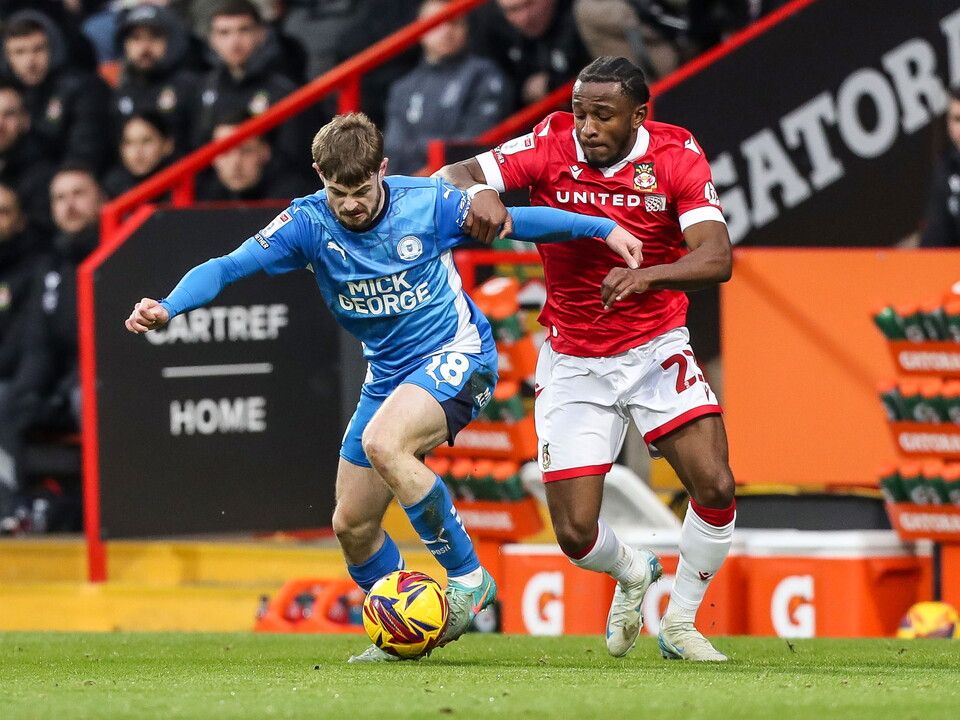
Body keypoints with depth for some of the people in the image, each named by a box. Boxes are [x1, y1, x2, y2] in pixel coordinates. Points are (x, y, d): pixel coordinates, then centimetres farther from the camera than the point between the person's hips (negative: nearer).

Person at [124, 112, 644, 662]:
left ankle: (469, 578, -19)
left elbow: (514, 221, -3)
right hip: (388, 374, 6)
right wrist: (168, 308, -34)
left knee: (382, 443, -33)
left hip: (457, 355, -5)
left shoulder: (427, 203, -16)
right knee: (352, 526, 5)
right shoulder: (309, 224, -12)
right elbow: (227, 267, -17)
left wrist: (603, 227, -4)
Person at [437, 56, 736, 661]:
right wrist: (480, 193, -40)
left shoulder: (677, 155, -13)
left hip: (657, 349, 0)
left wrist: (646, 275, -43)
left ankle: (681, 623, 8)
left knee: (715, 486, -18)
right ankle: (633, 574, 32)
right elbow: (450, 176, -16)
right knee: (576, 533, -6)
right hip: (572, 361, 0)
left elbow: (716, 258, -24)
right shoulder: (552, 147, -13)